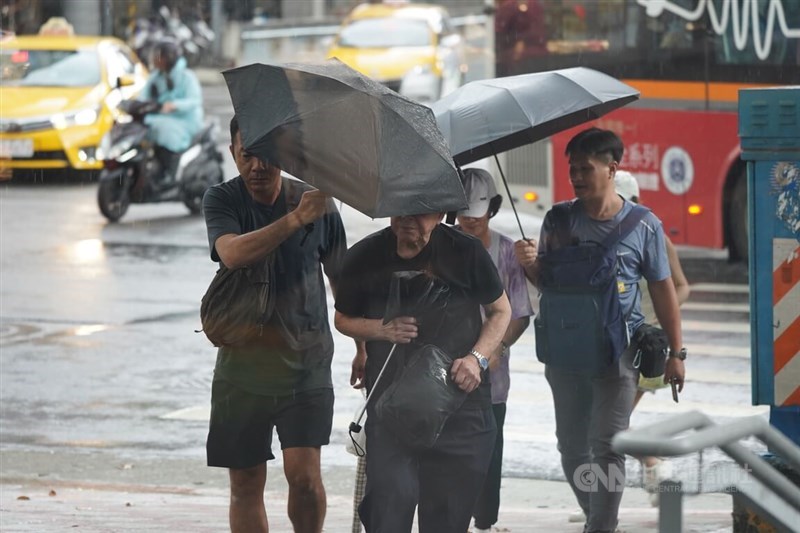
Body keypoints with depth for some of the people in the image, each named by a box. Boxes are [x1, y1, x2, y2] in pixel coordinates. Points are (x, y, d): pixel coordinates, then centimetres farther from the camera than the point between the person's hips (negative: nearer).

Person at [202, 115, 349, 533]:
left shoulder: (317, 203, 0)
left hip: (305, 359, -1)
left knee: (303, 473, -14)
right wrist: (295, 220, -35)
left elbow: (341, 277, 11)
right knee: (246, 483, 6)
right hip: (243, 360, 1)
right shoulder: (222, 200, -4)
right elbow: (233, 253, -25)